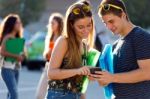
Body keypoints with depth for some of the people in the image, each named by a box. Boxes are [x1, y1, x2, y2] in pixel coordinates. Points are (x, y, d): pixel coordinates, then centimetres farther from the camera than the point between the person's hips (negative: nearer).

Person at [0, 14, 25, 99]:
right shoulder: (7, 37, -11)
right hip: (8, 69, -8)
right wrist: (16, 56, -22)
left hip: (16, 68, 8)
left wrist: (21, 56, -1)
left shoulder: (17, 37, 15)